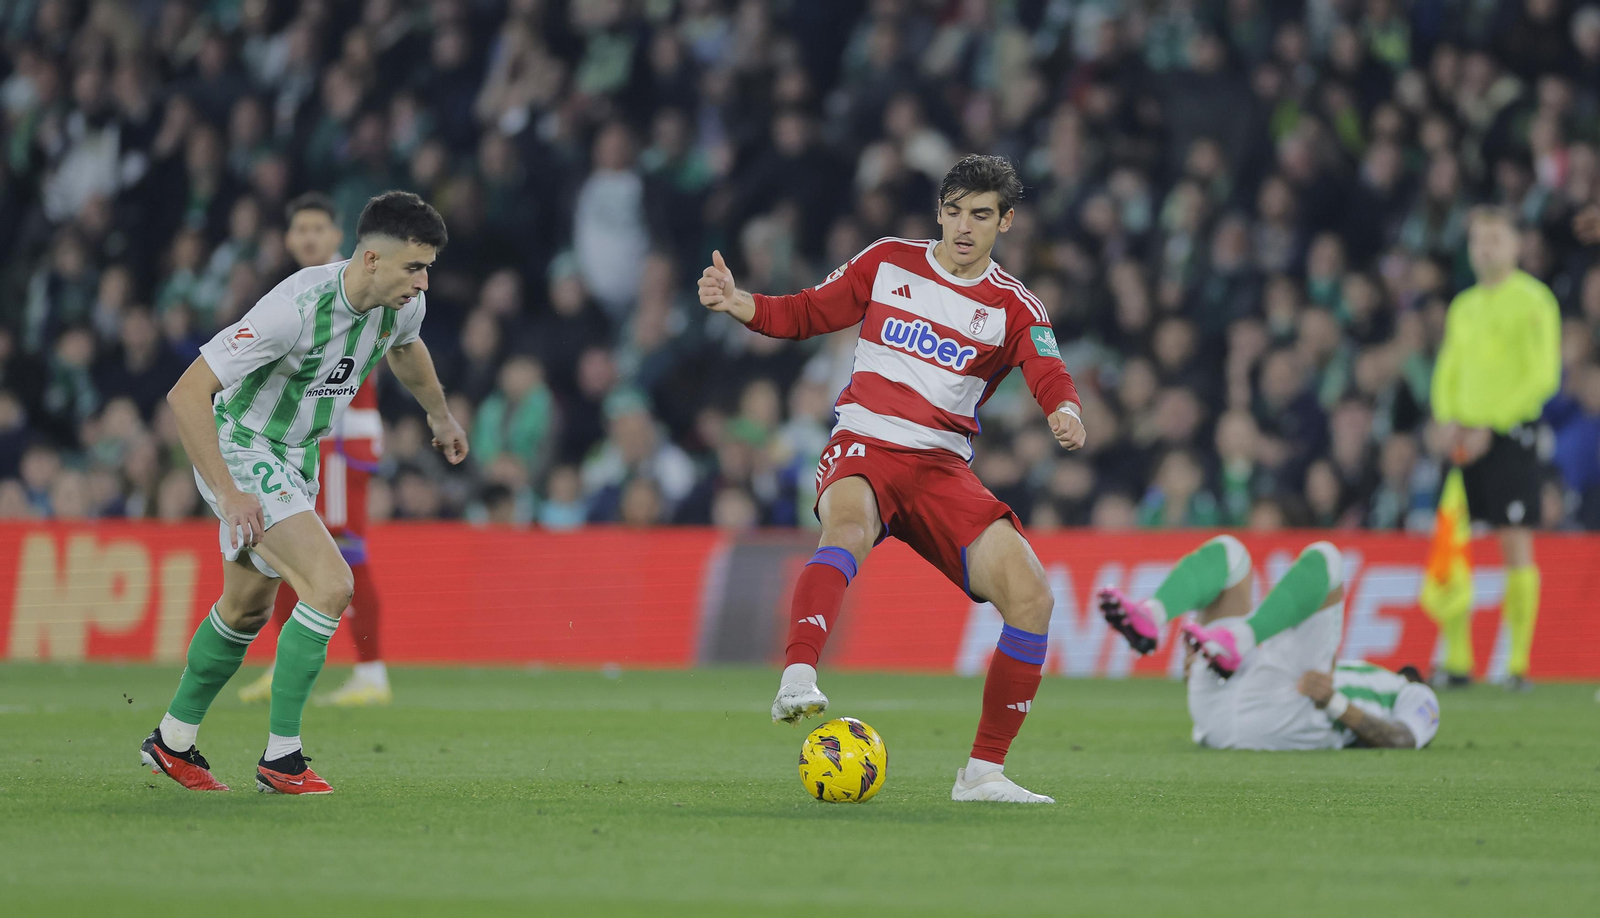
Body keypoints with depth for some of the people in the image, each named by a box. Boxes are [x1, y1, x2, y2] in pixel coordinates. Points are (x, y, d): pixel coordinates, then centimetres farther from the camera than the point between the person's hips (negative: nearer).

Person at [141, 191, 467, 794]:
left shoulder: (402, 303, -9)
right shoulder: (295, 309, -33)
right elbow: (187, 395, -31)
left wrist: (440, 415, 35)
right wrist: (227, 493, -33)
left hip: (295, 458, 9)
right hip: (241, 454, -9)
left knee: (248, 608, 20)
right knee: (330, 586, -21)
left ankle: (172, 741, 38)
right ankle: (281, 756, -13)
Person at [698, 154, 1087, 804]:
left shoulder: (1013, 308, 7)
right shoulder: (889, 262, 10)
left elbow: (1050, 377, -10)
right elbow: (806, 313, 16)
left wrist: (1066, 412, -34)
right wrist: (737, 304, -3)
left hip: (942, 467, 2)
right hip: (864, 446, -2)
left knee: (1031, 596, -14)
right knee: (849, 526, -39)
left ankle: (983, 772, -3)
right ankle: (797, 681, -58)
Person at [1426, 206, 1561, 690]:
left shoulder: (1532, 301, -4)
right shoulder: (1463, 307, 16)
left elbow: (1543, 375, -10)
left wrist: (1491, 425, -14)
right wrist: (1448, 419, 1)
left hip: (1510, 433, -6)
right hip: (1465, 439, 6)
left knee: (1516, 543, -8)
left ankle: (1519, 662, -6)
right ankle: (1457, 660, 6)